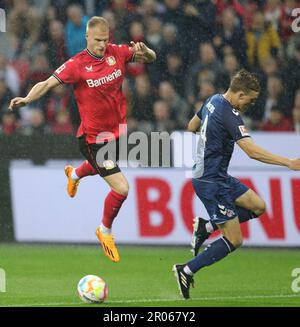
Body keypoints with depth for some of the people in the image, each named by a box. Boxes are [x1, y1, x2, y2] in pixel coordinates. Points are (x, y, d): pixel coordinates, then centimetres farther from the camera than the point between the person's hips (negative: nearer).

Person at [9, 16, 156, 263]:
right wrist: (27, 99, -41)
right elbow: (48, 84, -22)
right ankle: (105, 231, 16)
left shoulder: (117, 52, -6)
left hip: (118, 131, 6)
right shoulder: (77, 65, -20)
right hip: (94, 138, -6)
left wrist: (144, 52, -19)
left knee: (101, 166, 36)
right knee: (122, 189, -12)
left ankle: (74, 174, 72)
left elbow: (150, 58, 5)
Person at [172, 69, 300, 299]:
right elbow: (253, 151, -32)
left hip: (219, 177, 10)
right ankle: (186, 271, -1)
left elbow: (192, 127, 23)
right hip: (211, 182, -10)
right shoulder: (230, 115, -23)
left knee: (258, 206, 11)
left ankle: (206, 227, 11)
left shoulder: (213, 101, 6)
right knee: (234, 240, -6)